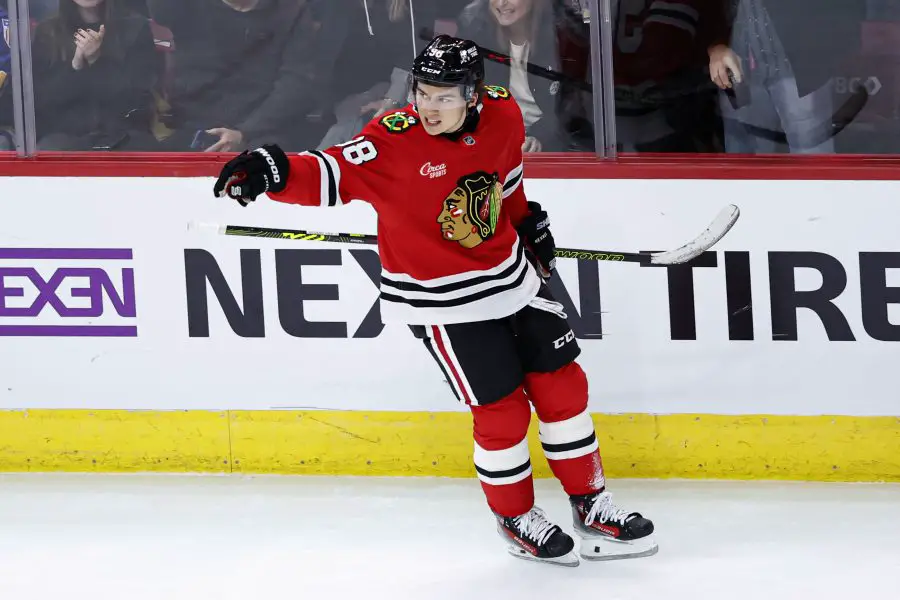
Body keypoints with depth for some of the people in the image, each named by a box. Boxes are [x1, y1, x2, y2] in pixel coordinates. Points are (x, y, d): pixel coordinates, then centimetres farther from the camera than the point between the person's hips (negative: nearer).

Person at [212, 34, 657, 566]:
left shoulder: (503, 115, -8)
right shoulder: (393, 141, -24)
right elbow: (333, 175, -34)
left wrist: (529, 221, 24)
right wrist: (273, 173, -51)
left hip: (512, 275, 6)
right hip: (440, 298, -6)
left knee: (562, 384, 10)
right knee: (502, 408, -3)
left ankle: (592, 506, 27)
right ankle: (517, 520, 20)